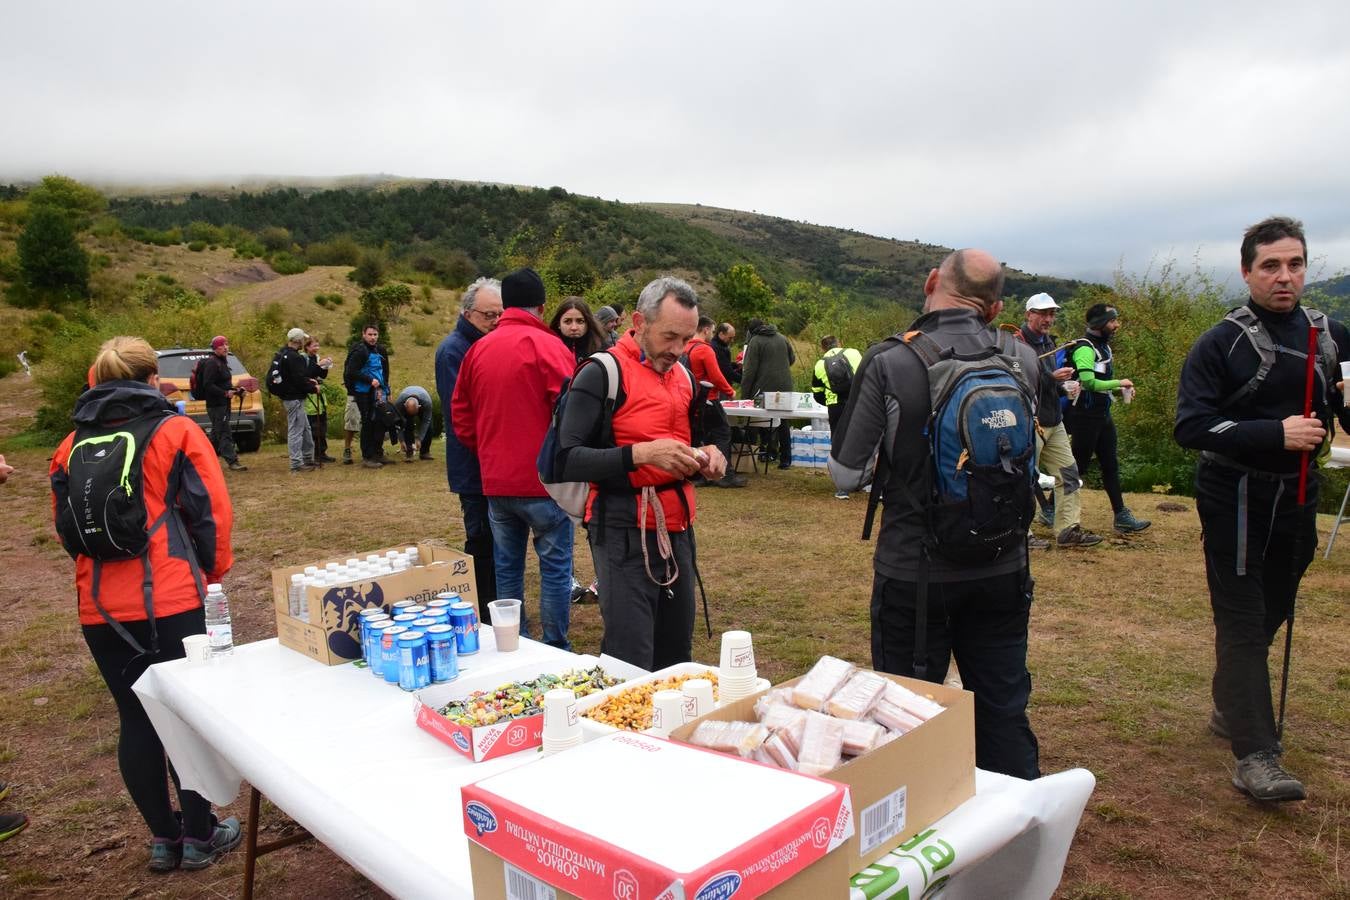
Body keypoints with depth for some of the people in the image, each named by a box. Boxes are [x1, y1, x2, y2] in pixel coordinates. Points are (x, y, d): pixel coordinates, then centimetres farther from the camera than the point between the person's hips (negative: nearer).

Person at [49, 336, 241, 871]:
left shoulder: (72, 444, 9)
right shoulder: (176, 431, -3)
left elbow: (65, 526, 15)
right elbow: (212, 511, -5)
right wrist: (213, 569, 10)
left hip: (98, 607, 4)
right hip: (169, 601, -4)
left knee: (136, 718, 13)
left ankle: (163, 838, 24)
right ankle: (199, 837, 18)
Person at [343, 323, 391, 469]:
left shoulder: (380, 351, 12)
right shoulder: (359, 351, -11)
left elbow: (385, 372, 19)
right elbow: (351, 372, -18)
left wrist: (384, 389, 7)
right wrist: (370, 380, -20)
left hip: (378, 392, 7)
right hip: (364, 393, -7)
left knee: (380, 422, 9)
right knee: (368, 424, -4)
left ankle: (378, 454, 21)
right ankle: (367, 457, 2)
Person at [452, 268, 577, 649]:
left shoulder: (478, 349, 7)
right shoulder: (547, 346, -10)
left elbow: (461, 415, 12)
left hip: (496, 480, 5)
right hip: (543, 479, -5)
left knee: (507, 567, 15)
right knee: (555, 566, 5)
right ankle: (555, 650, 10)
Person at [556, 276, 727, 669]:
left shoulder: (683, 376, 13)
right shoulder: (602, 374, -10)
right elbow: (568, 460, -18)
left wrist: (706, 455, 3)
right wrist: (640, 453, -28)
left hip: (677, 529, 7)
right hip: (625, 533, -7)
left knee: (676, 658, 14)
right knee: (631, 665, -6)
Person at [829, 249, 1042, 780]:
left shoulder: (888, 363, -15)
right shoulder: (1024, 360, -4)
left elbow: (846, 475, -10)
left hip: (914, 571, -3)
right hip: (1003, 570, 4)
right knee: (1005, 714, 19)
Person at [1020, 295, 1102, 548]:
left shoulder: (1049, 342, 17)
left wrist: (1064, 386, 7)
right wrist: (1052, 378, -23)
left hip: (1053, 422, 9)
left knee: (1068, 474, 9)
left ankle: (1068, 529, 15)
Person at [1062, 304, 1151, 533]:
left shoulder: (1104, 346, 14)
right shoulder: (1085, 348, -16)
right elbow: (1088, 383, -28)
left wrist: (1122, 386, 5)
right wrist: (1118, 383, -18)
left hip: (1103, 415, 9)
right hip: (1085, 417, -9)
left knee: (1111, 465, 11)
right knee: (1078, 467, -2)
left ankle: (1122, 517, 16)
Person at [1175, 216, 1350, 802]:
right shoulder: (1221, 344, -10)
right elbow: (1190, 427, -18)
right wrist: (1275, 431, -24)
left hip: (1296, 497, 6)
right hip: (1235, 500, -5)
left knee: (1271, 615, 16)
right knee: (1243, 622, -5)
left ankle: (1230, 709, 36)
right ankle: (1255, 757, -4)